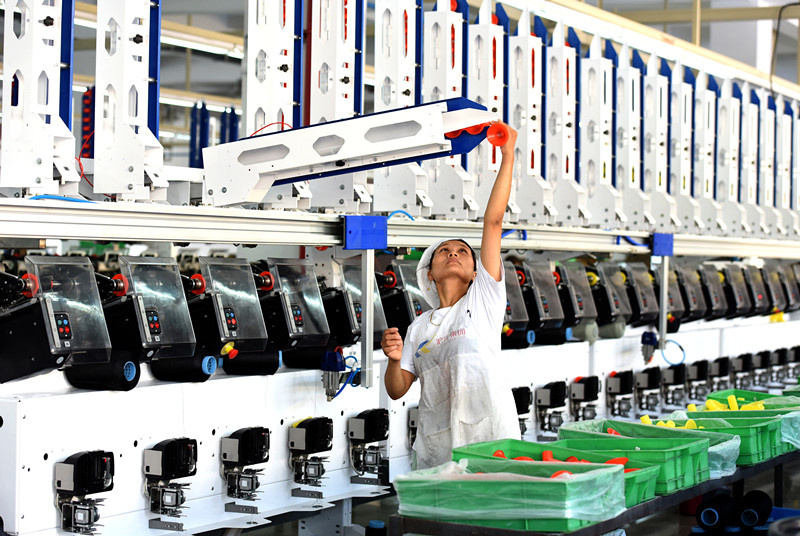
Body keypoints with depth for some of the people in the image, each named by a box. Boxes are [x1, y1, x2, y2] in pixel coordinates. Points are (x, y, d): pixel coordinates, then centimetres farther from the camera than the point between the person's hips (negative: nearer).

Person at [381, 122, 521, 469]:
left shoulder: (484, 298, 8)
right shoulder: (419, 327, 17)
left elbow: (493, 221, 2)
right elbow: (397, 390, 13)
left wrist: (507, 156, -3)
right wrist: (394, 359, -8)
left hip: (490, 439, -3)